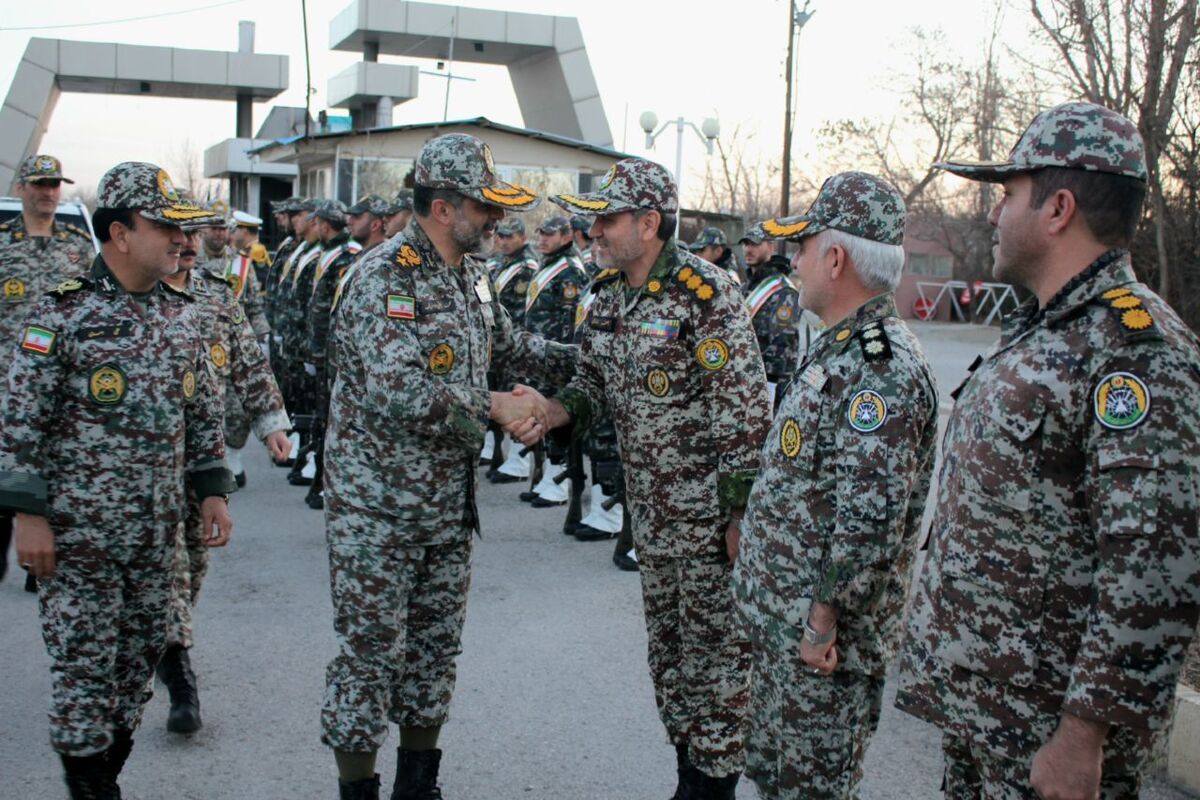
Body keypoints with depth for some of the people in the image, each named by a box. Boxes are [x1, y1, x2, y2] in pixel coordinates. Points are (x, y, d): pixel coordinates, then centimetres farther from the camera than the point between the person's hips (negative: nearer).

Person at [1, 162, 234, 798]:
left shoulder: (178, 315, 8)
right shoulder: (61, 313, -11)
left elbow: (203, 413, 16)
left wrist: (213, 489, 12)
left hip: (158, 531, 6)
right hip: (79, 531, -6)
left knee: (138, 659, 14)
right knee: (84, 665, 3)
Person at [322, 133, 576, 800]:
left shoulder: (473, 277, 9)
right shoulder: (385, 278, -18)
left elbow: (510, 344, 26)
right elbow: (397, 393, -29)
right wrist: (492, 408, -21)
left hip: (450, 505, 8)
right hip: (379, 508, -8)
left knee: (436, 645, 16)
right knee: (371, 649, 2)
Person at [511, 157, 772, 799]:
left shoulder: (705, 293, -18)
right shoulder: (609, 295, 5)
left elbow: (746, 410, -19)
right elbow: (594, 382, 14)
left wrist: (741, 516, -19)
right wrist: (552, 412, -8)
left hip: (711, 515, -8)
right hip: (651, 515, 8)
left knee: (716, 649, 4)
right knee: (667, 649, 18)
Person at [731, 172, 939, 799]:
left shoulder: (883, 370, -23)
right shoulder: (841, 350, 11)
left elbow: (869, 518, -28)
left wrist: (825, 616, -23)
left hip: (819, 637, -10)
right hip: (781, 620, 10)